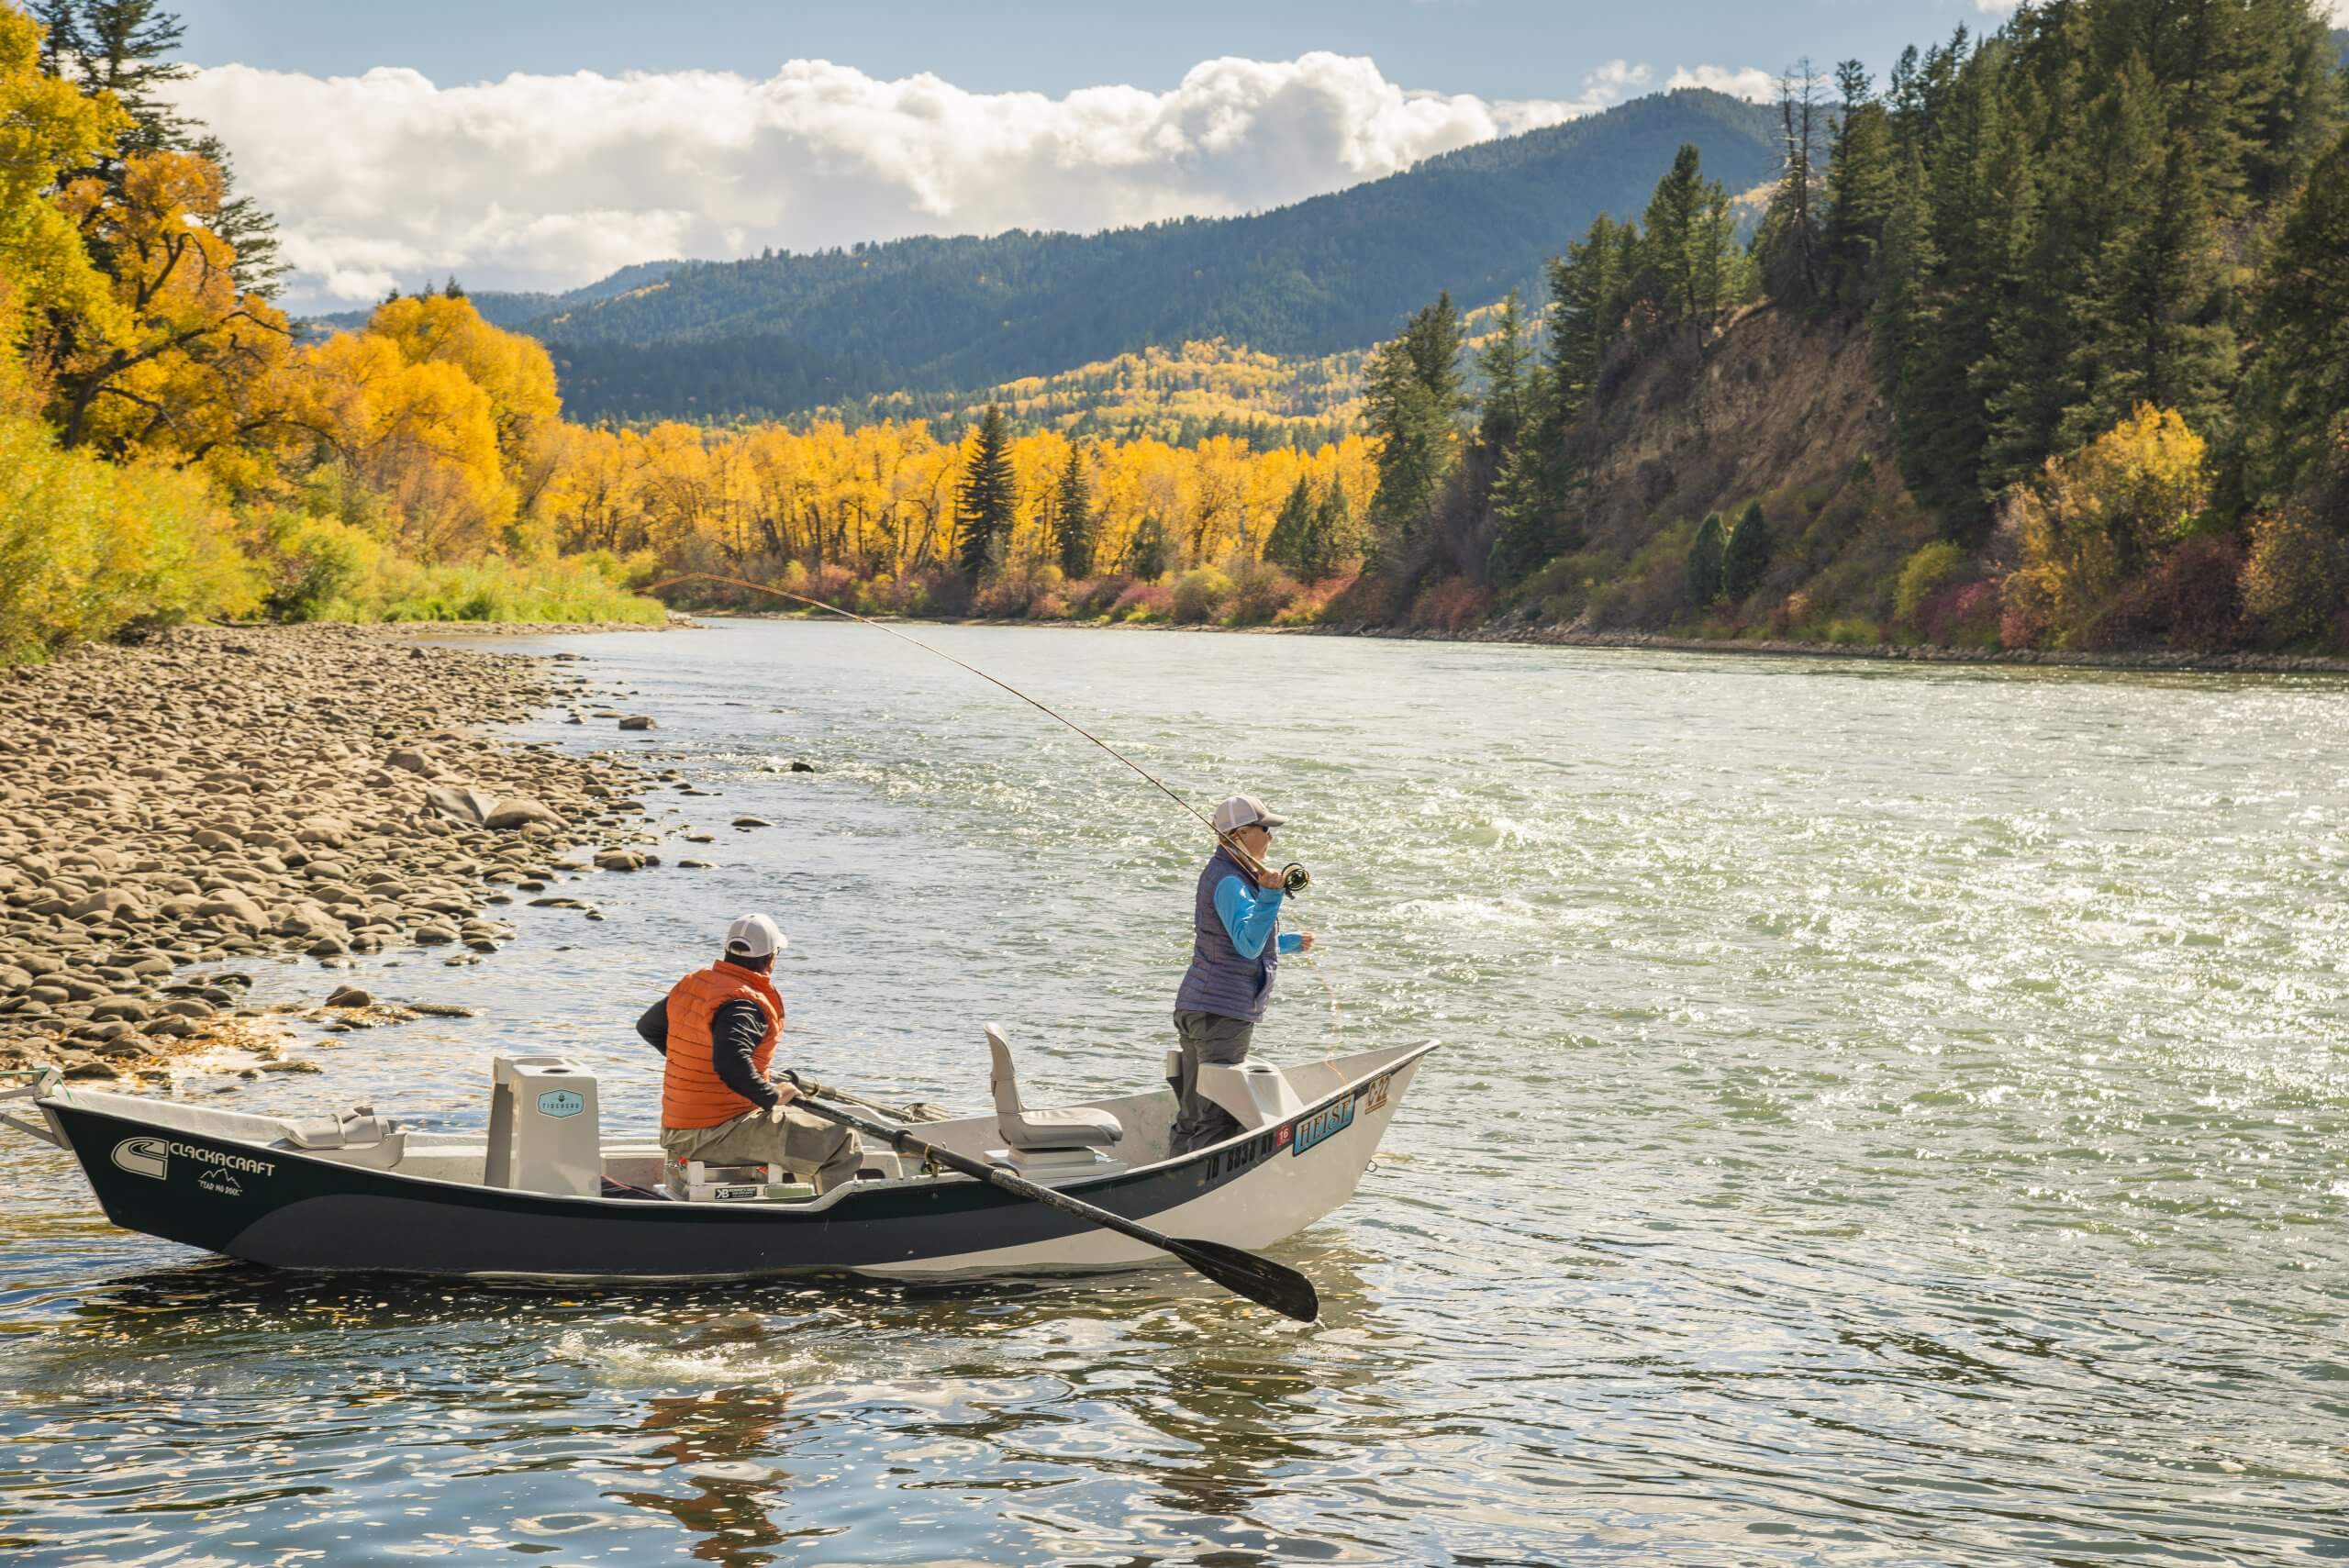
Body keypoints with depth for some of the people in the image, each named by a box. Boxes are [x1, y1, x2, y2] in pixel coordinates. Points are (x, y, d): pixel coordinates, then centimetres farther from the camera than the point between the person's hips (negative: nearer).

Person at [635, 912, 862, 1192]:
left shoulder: (690, 984, 8)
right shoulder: (744, 1005, -20)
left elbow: (648, 1027, 24)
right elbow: (731, 1062, -37)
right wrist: (771, 1097, -23)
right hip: (716, 1135, -10)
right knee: (841, 1144, -10)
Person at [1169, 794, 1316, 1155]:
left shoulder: (1227, 875, 19)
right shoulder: (1230, 882, -15)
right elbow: (1248, 945, -30)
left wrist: (1289, 941, 44)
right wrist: (1269, 895, -40)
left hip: (1196, 1007, 11)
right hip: (1221, 1013, -11)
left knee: (1192, 1115, 12)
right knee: (1218, 1119, -10)